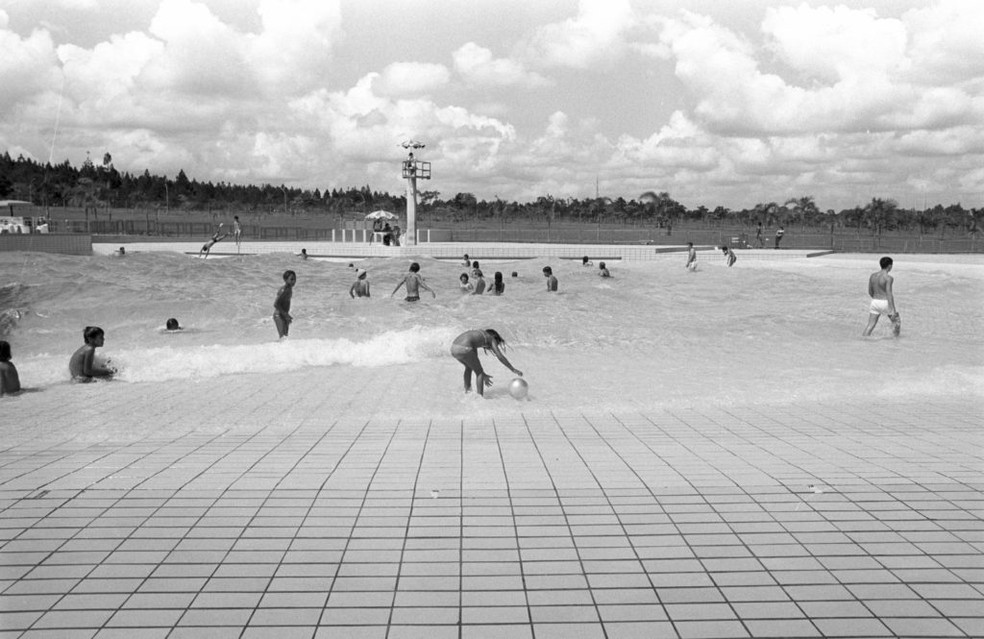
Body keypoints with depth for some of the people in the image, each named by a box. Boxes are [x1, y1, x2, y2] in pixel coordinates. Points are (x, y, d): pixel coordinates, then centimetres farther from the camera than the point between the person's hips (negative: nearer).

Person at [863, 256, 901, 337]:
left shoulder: (872, 275, 4)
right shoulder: (888, 278, -15)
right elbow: (889, 294, -21)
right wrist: (893, 310, -20)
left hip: (875, 303, 5)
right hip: (886, 303, -5)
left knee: (870, 326, 4)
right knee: (896, 320, 21)